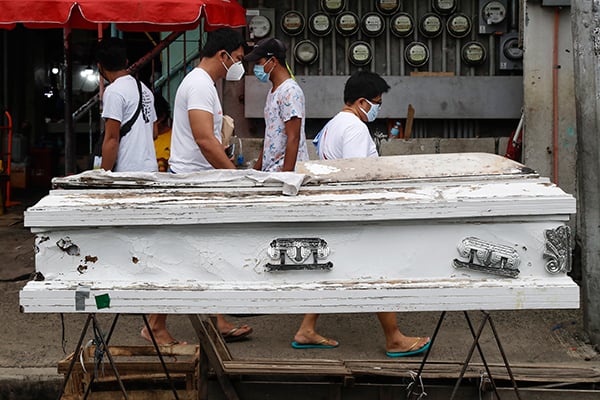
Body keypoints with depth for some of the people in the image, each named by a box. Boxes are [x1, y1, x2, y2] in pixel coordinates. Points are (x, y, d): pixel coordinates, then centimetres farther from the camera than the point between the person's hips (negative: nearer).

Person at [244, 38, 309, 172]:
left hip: (286, 170, -8)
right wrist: (257, 167, 19)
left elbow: (293, 138, -16)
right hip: (270, 170, 8)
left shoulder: (290, 91, -11)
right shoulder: (273, 91, 18)